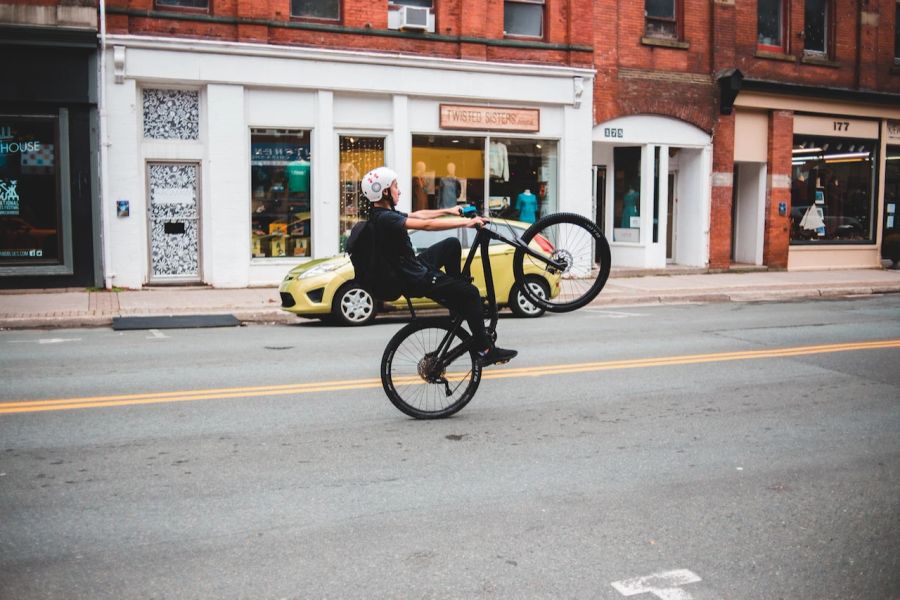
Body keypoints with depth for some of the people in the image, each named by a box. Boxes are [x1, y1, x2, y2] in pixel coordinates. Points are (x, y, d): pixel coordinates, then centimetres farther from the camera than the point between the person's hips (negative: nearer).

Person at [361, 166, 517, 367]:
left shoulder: (383, 214, 6)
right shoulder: (385, 218, -24)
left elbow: (417, 215, 18)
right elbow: (427, 225, -30)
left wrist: (448, 211, 17)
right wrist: (467, 222, -28)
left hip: (412, 268, 10)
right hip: (415, 280, -10)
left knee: (452, 243, 19)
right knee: (471, 293, -8)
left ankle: (455, 289, 27)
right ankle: (485, 350, -4)